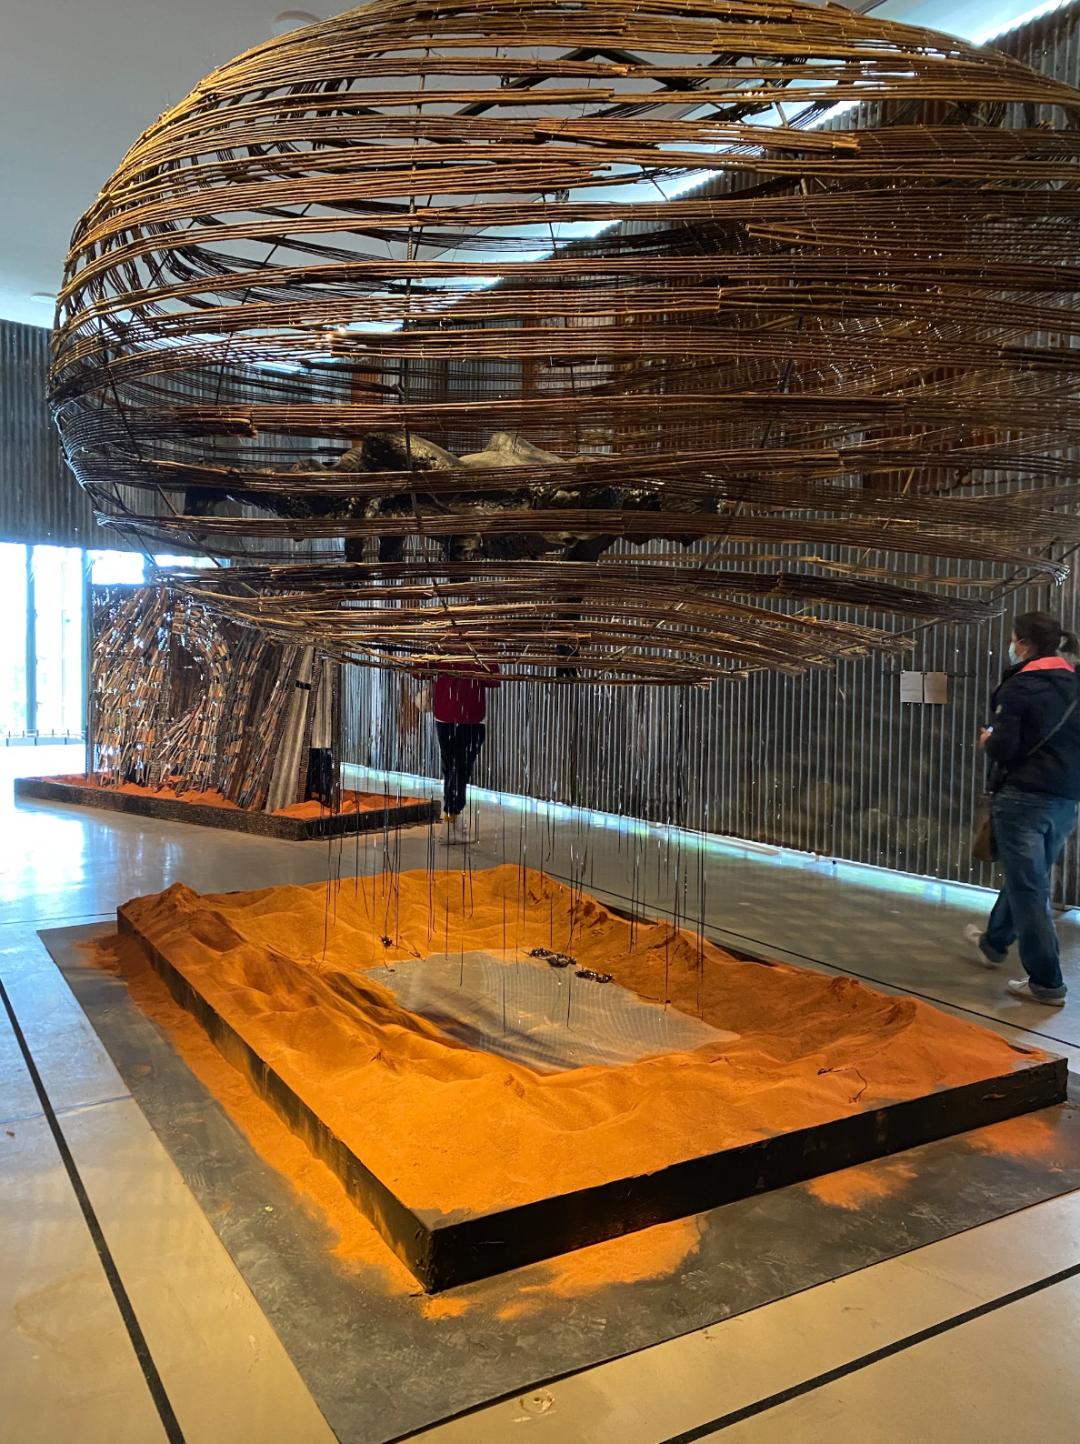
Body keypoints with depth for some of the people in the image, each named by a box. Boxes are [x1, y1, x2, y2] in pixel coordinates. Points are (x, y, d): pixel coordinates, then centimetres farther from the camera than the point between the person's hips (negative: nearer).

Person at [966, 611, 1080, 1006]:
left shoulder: (1019, 687, -13)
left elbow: (1003, 747, -17)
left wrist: (988, 740, 3)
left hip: (1022, 798, -7)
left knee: (1028, 888, -1)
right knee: (1025, 876, 23)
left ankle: (1046, 983, 3)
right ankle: (994, 942, 43)